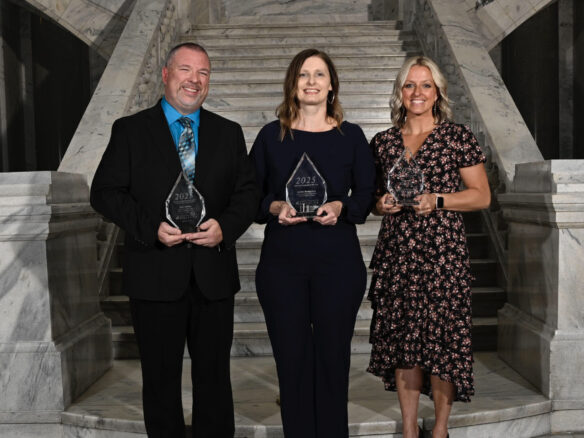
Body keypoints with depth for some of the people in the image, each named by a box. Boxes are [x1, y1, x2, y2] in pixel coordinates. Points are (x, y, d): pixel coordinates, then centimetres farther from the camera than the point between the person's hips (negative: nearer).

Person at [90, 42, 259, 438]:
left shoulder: (229, 133, 10)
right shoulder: (130, 130, 3)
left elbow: (248, 192, 6)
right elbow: (105, 192, -2)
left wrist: (225, 227, -13)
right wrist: (151, 228, -16)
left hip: (214, 275, 2)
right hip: (155, 275, -1)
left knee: (214, 375, 12)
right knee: (161, 378, 11)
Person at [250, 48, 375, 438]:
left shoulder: (351, 136, 6)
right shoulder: (271, 136, 6)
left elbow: (367, 194, 7)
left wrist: (341, 207, -12)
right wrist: (275, 207, -12)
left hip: (338, 262, 0)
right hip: (282, 262, 0)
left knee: (333, 357, 6)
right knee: (291, 358, 5)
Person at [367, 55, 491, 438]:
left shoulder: (457, 136, 3)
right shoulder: (382, 142, 12)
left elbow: (482, 195, 2)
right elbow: (371, 199, 19)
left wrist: (436, 200, -11)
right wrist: (383, 204, -3)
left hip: (443, 251, -3)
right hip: (396, 252, 3)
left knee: (442, 336, -2)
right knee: (401, 337, 5)